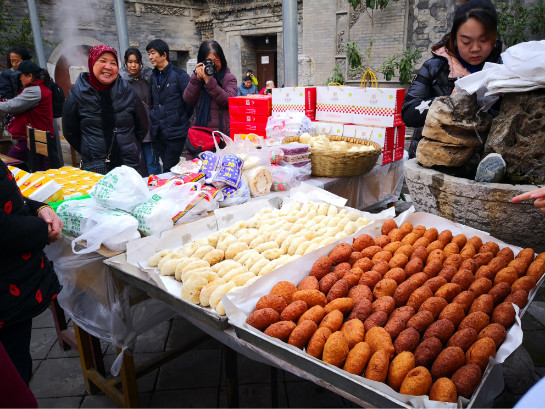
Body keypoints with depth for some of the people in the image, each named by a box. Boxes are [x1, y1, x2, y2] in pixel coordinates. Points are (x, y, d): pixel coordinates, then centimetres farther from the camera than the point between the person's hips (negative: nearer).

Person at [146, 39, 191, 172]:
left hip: (176, 132, -6)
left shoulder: (179, 74, -6)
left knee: (169, 170, -8)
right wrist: (154, 117, 15)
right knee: (166, 167, 13)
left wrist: (183, 120, -5)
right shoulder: (153, 77, 14)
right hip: (159, 133, 7)